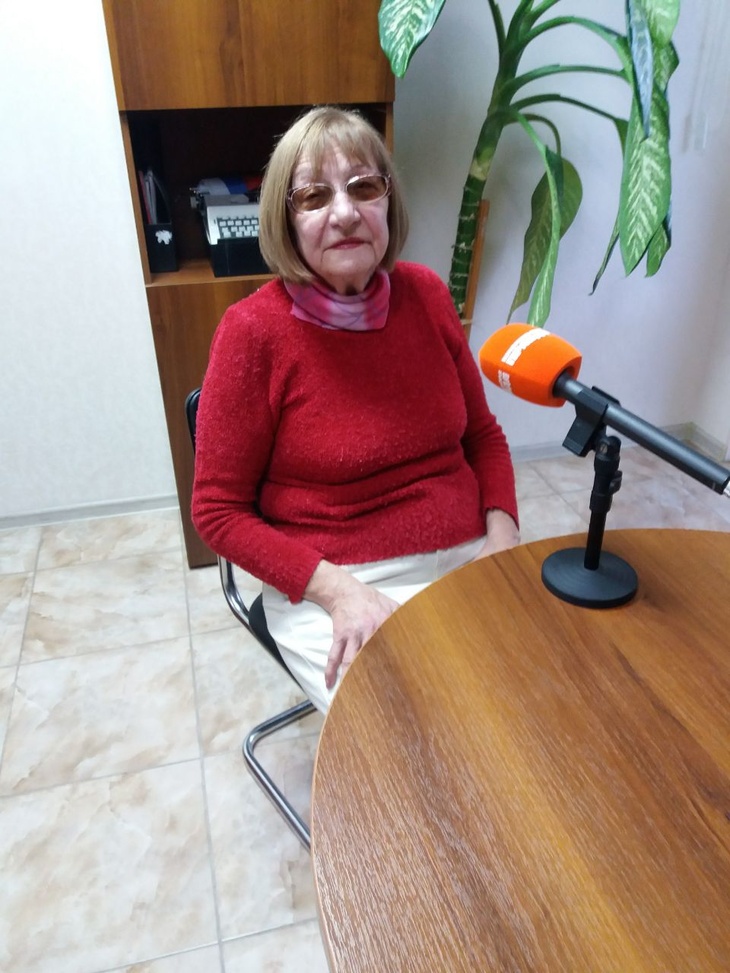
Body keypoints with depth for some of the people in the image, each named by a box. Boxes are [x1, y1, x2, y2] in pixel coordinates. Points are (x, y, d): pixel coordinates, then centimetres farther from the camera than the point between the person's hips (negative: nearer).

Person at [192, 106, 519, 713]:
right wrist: (338, 590, -18)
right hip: (328, 586, -4)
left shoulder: (426, 294, 2)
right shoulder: (255, 331, -11)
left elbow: (482, 434, 12)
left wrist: (503, 537, -5)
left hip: (466, 559, 5)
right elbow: (218, 510, -6)